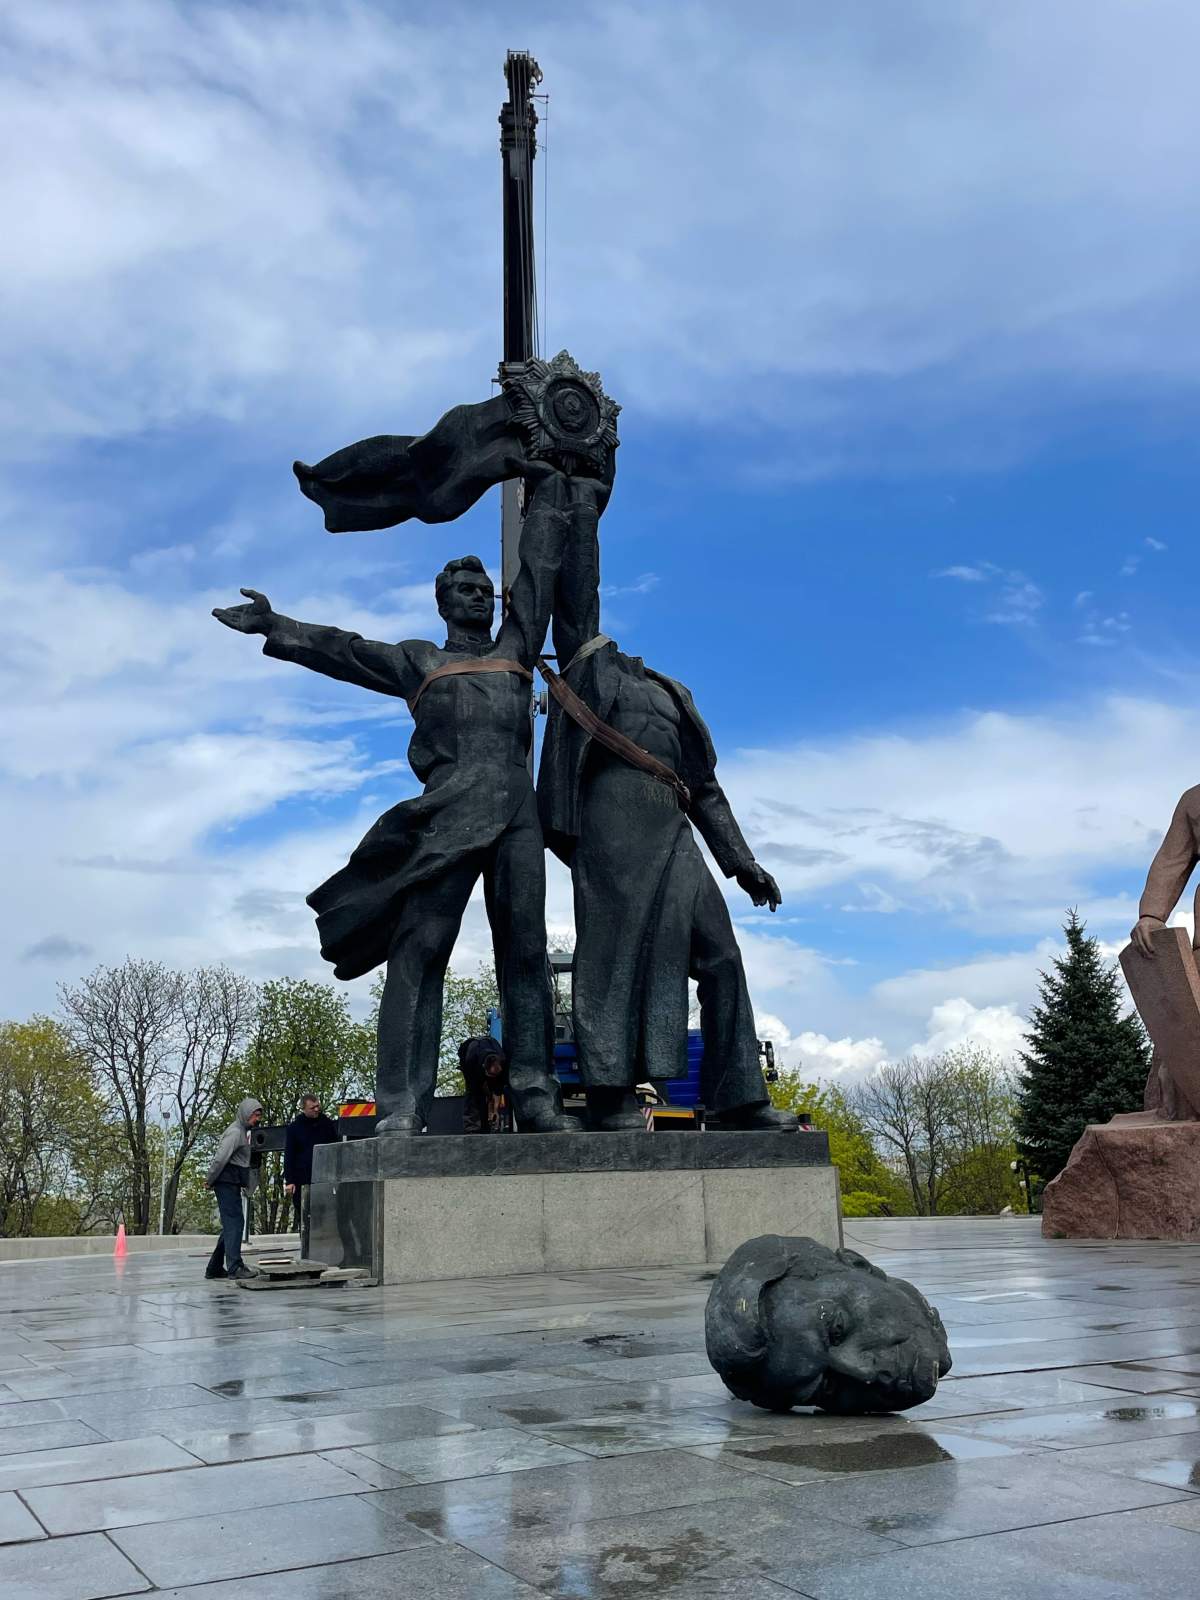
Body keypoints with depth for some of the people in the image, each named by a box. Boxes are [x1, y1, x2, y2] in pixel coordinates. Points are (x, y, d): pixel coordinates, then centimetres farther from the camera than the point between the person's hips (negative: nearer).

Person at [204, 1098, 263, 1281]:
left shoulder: (242, 1131, 19)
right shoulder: (235, 1132, -13)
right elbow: (220, 1158, -20)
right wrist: (210, 1181, -12)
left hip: (232, 1184, 10)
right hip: (227, 1183, -10)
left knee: (231, 1224, 12)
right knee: (234, 1222, -12)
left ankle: (214, 1268, 17)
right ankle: (235, 1267, -15)